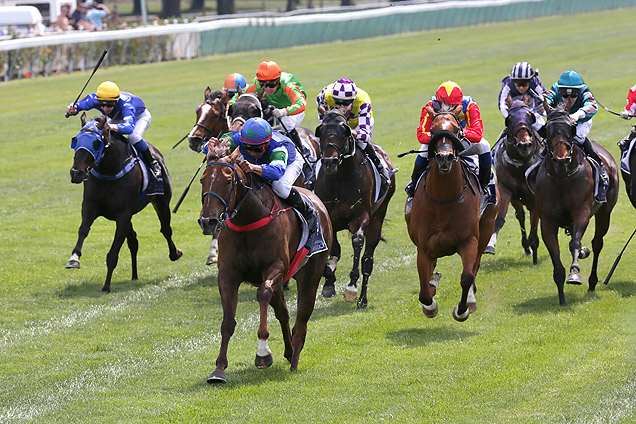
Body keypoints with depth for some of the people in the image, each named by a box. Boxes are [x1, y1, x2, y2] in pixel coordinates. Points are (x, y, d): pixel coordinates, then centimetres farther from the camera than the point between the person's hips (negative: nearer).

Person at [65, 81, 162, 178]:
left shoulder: (125, 104, -49)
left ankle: (152, 163, -11)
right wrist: (71, 110, -56)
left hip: (141, 116, -6)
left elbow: (129, 126, -64)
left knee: (133, 137, -34)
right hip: (119, 119, 6)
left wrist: (113, 127, -84)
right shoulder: (94, 99, -35)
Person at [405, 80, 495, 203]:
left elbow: (478, 134, -40)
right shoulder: (431, 107, -26)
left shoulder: (469, 106, -30)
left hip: (463, 144, 0)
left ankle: (486, 184, -6)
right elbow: (421, 135, -33)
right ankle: (414, 182, -1)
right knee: (425, 150, -30)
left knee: (483, 145, -28)